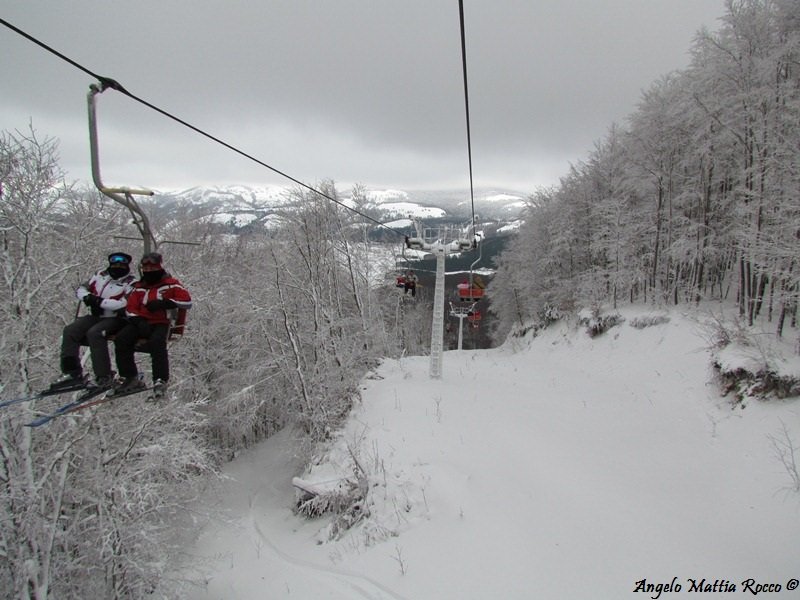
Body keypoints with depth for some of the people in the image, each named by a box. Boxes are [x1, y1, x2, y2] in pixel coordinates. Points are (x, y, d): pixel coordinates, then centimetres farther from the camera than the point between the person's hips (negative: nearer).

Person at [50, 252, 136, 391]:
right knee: (70, 331, -11)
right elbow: (81, 289, 17)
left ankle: (104, 376, -26)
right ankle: (71, 372, -11)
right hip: (95, 316, 7)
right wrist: (87, 297, -6)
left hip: (115, 319, -7)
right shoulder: (101, 275, 13)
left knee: (94, 333, -31)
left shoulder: (131, 283, -7)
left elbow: (125, 304, -22)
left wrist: (100, 302, -22)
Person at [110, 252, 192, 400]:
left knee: (157, 341, -35)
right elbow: (130, 308, 13)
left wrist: (163, 303, -17)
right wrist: (139, 321, -9)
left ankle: (160, 381, -29)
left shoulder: (170, 284, 5)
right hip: (142, 322, 5)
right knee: (121, 339, -18)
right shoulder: (139, 287, 19)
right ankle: (129, 378, -7)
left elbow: (187, 302, -7)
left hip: (162, 323, -5)